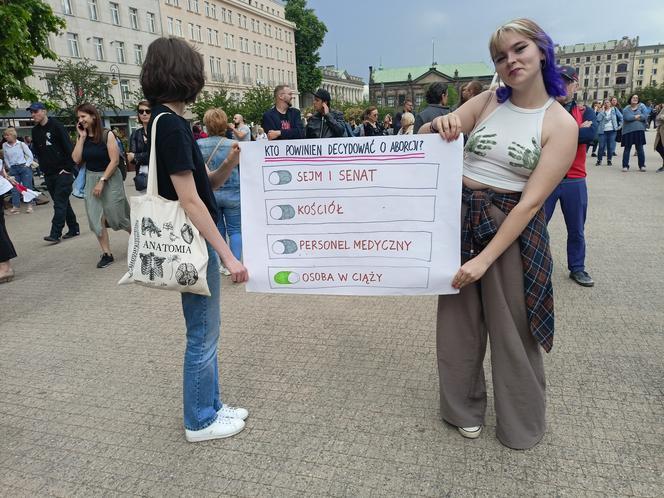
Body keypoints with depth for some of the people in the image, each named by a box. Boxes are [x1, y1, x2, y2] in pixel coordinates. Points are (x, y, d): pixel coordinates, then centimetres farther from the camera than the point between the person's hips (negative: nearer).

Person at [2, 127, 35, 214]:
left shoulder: (21, 144, -3)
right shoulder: (4, 145, 5)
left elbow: (30, 155, -1)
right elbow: (5, 158, 14)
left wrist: (27, 165, -7)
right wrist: (9, 167, 7)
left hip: (24, 167, -3)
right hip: (13, 169, 3)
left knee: (27, 186, 0)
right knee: (14, 188, 2)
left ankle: (29, 205, 6)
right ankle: (16, 206, 5)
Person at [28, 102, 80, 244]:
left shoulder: (56, 126, -7)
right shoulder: (35, 131, 12)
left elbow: (68, 148, -12)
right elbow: (37, 152, 18)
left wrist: (68, 168, -15)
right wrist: (43, 169, 9)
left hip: (63, 172, -7)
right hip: (49, 174, 7)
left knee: (60, 203, -8)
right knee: (62, 202, 11)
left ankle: (55, 234, -10)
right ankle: (73, 229, 19)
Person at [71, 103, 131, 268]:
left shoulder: (107, 135, -10)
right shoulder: (82, 137, 5)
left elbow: (114, 160, -15)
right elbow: (76, 159, -6)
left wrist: (102, 181, -16)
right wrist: (82, 137, -7)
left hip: (110, 178, -5)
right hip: (91, 179, 5)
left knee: (116, 216, 0)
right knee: (96, 219, 0)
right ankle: (106, 254, 7)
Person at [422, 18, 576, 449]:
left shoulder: (561, 125, -8)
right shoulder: (486, 102, 3)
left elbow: (530, 203, -16)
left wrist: (485, 259, -21)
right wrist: (439, 126, -17)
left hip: (513, 228, -3)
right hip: (461, 219, 4)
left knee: (512, 328, 9)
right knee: (460, 318, 12)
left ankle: (521, 424, 35)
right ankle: (465, 406, 36)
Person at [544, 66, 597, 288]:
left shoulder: (585, 111, 5)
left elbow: (591, 134, -15)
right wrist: (577, 130, -15)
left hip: (575, 181, 2)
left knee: (576, 230, 12)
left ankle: (577, 268, 28)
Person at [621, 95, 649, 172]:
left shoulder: (641, 106, 8)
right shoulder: (626, 108, 6)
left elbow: (645, 116, -7)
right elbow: (626, 117, -13)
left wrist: (633, 117, -9)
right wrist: (636, 117, -7)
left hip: (639, 130, 1)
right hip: (628, 131, 0)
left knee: (640, 148, 4)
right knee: (627, 148, 1)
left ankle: (642, 165, 11)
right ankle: (625, 166, 5)